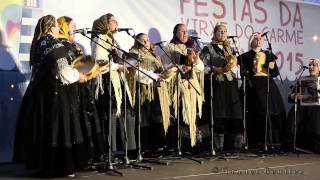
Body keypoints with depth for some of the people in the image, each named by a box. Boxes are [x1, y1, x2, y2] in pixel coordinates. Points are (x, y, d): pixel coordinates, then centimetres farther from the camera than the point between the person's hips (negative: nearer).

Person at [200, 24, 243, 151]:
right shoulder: (208, 49, 4)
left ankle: (235, 142, 8)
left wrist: (231, 67, -1)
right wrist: (216, 70, -15)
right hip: (216, 84, -5)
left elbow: (235, 66, 20)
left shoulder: (230, 48, 21)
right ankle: (219, 144, -2)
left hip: (230, 84, 5)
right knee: (218, 113, -8)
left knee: (233, 111, -1)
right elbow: (203, 67, -5)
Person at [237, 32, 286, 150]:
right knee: (259, 113, -10)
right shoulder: (246, 56, 7)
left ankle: (274, 140, 8)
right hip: (255, 87, -4)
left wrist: (272, 67, -7)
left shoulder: (269, 55, 18)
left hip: (269, 86, 4)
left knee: (276, 112, -3)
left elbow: (276, 73, 13)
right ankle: (260, 142, -3)